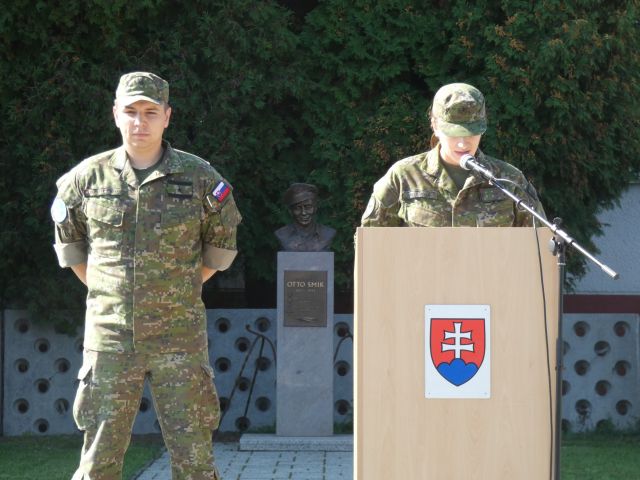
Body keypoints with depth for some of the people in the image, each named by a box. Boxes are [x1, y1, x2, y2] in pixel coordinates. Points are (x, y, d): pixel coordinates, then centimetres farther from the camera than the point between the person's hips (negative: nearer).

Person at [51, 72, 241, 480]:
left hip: (179, 338, -1)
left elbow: (221, 244, 15)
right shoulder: (88, 177, 1)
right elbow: (68, 240, 18)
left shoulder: (200, 178, -1)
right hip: (110, 336, 1)